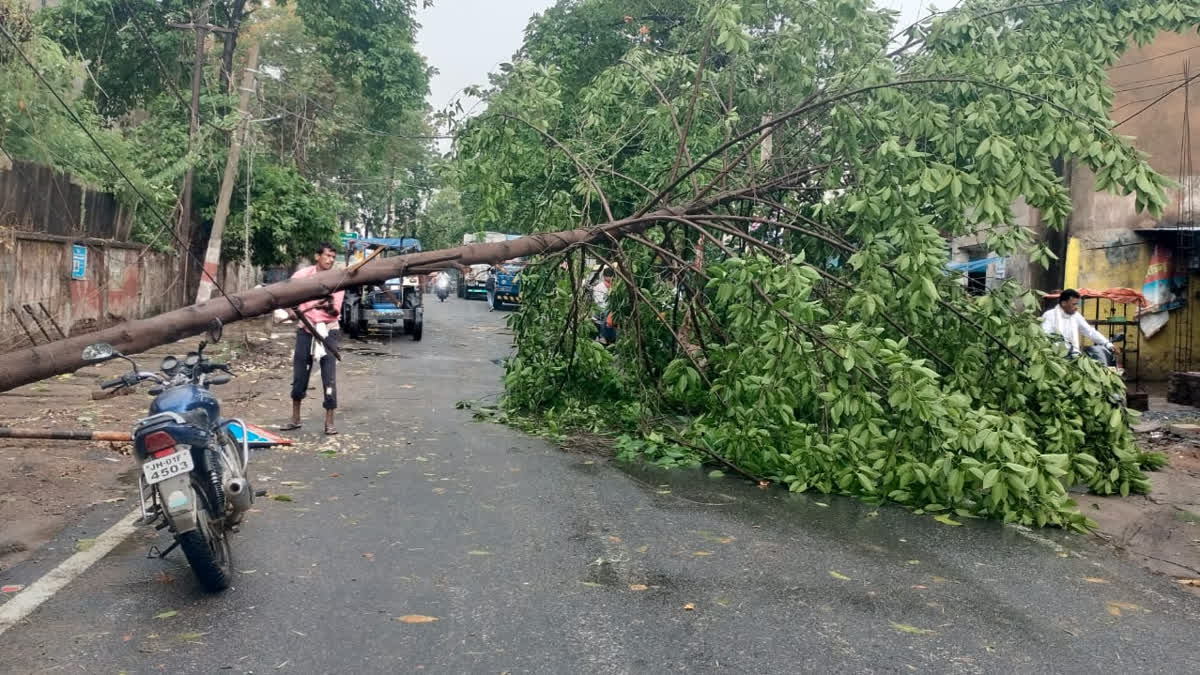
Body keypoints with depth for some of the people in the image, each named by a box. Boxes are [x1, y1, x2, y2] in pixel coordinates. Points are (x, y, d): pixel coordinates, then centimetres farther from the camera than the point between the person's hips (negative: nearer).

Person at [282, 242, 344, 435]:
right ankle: (295, 418, 22)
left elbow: (336, 310, -10)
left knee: (329, 378, -6)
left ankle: (329, 422, 1)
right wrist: (291, 309, -10)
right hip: (306, 330, 2)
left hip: (328, 331, -1)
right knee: (299, 376, 7)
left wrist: (328, 307, -30)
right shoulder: (303, 274, -1)